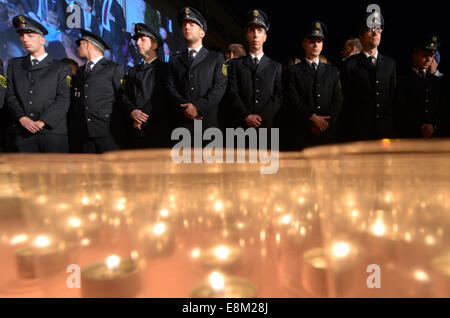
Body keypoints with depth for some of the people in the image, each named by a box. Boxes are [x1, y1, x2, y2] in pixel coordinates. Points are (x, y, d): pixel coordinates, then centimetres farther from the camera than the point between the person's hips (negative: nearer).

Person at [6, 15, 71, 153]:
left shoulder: (61, 68, 6)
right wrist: (22, 119, -7)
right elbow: (10, 96, 12)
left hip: (52, 129, -3)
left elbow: (63, 100, -3)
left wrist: (42, 122, -12)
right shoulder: (14, 65, 18)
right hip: (23, 132, 3)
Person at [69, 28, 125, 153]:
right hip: (83, 133, 5)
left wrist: (117, 127, -6)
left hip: (106, 132, -5)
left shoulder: (115, 69, 4)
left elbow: (122, 99, -1)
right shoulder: (80, 71, 22)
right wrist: (74, 128, 9)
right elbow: (76, 100, 19)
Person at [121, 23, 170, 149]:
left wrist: (143, 120, -8)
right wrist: (132, 111, -8)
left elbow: (165, 99, -5)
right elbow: (125, 96, 15)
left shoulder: (165, 68, 5)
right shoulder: (133, 71, 23)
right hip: (135, 131, 5)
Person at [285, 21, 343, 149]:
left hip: (328, 131, 3)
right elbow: (293, 99, -5)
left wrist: (326, 122, -7)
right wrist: (313, 118, -13)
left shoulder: (332, 71, 16)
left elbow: (337, 100, 7)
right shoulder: (294, 71, 7)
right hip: (303, 133, -2)